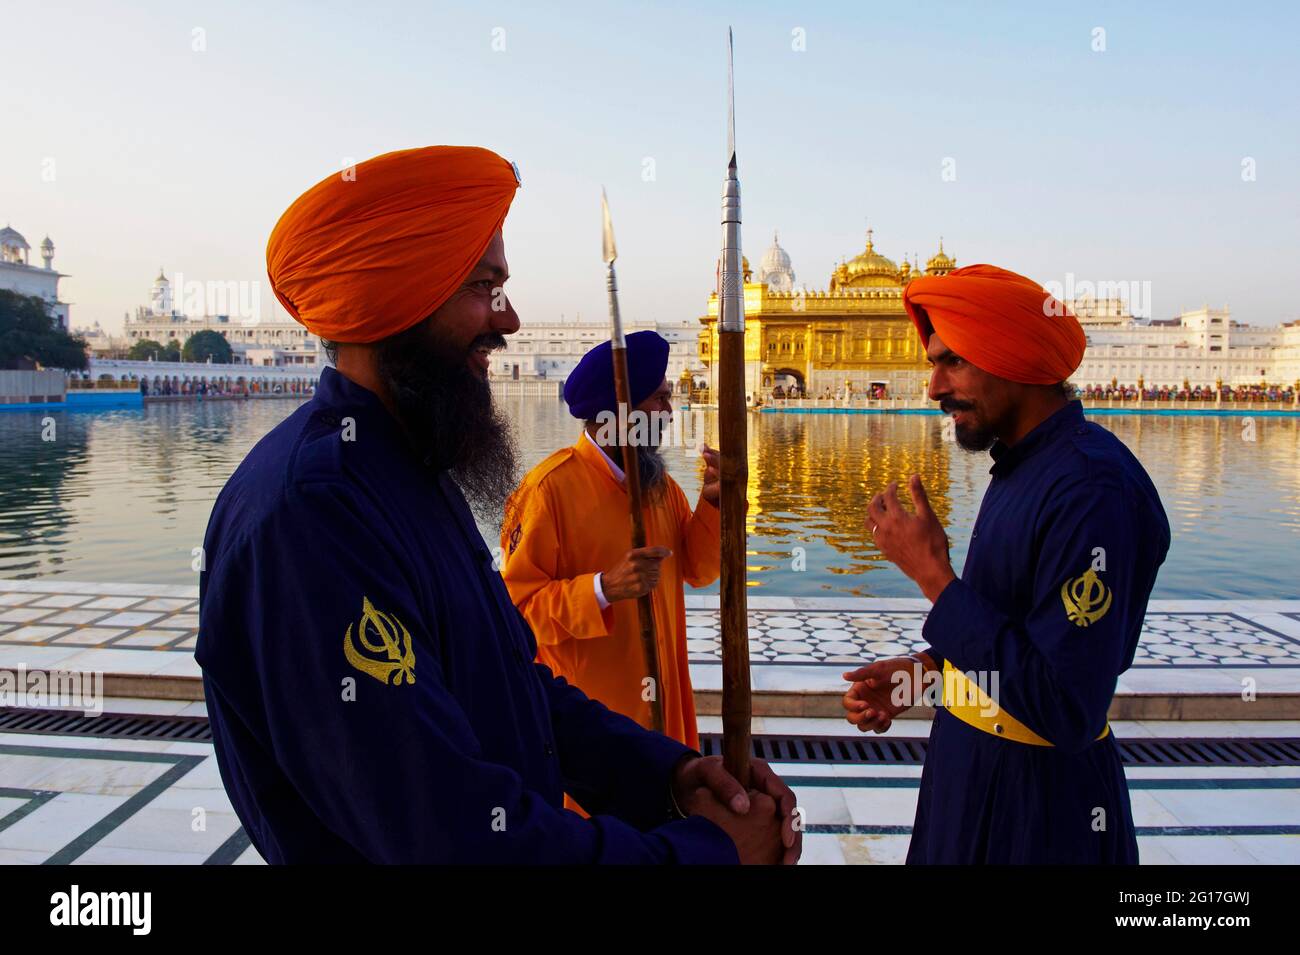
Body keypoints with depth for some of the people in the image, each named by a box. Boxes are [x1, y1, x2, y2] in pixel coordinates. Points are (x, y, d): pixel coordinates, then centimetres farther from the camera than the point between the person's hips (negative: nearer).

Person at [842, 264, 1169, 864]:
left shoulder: (1093, 489, -26)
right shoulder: (1023, 465, 5)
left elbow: (1066, 712, -28)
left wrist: (932, 573, -26)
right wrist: (926, 669, 0)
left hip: (1041, 798, -8)